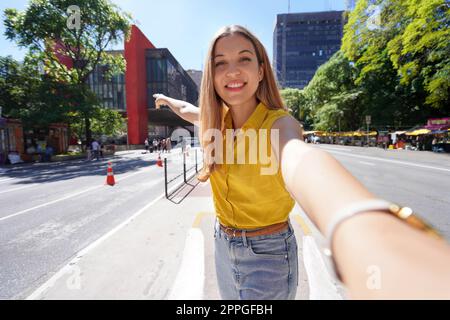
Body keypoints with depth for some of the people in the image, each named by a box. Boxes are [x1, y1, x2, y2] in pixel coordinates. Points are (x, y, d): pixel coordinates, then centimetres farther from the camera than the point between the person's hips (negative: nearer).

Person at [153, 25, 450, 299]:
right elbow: (189, 110, 17)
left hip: (267, 254, -6)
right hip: (223, 246, 6)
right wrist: (167, 99, 36)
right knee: (229, 300, 29)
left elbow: (299, 159, -49)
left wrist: (365, 227, -70)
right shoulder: (218, 120, -6)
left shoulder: (278, 122, -25)